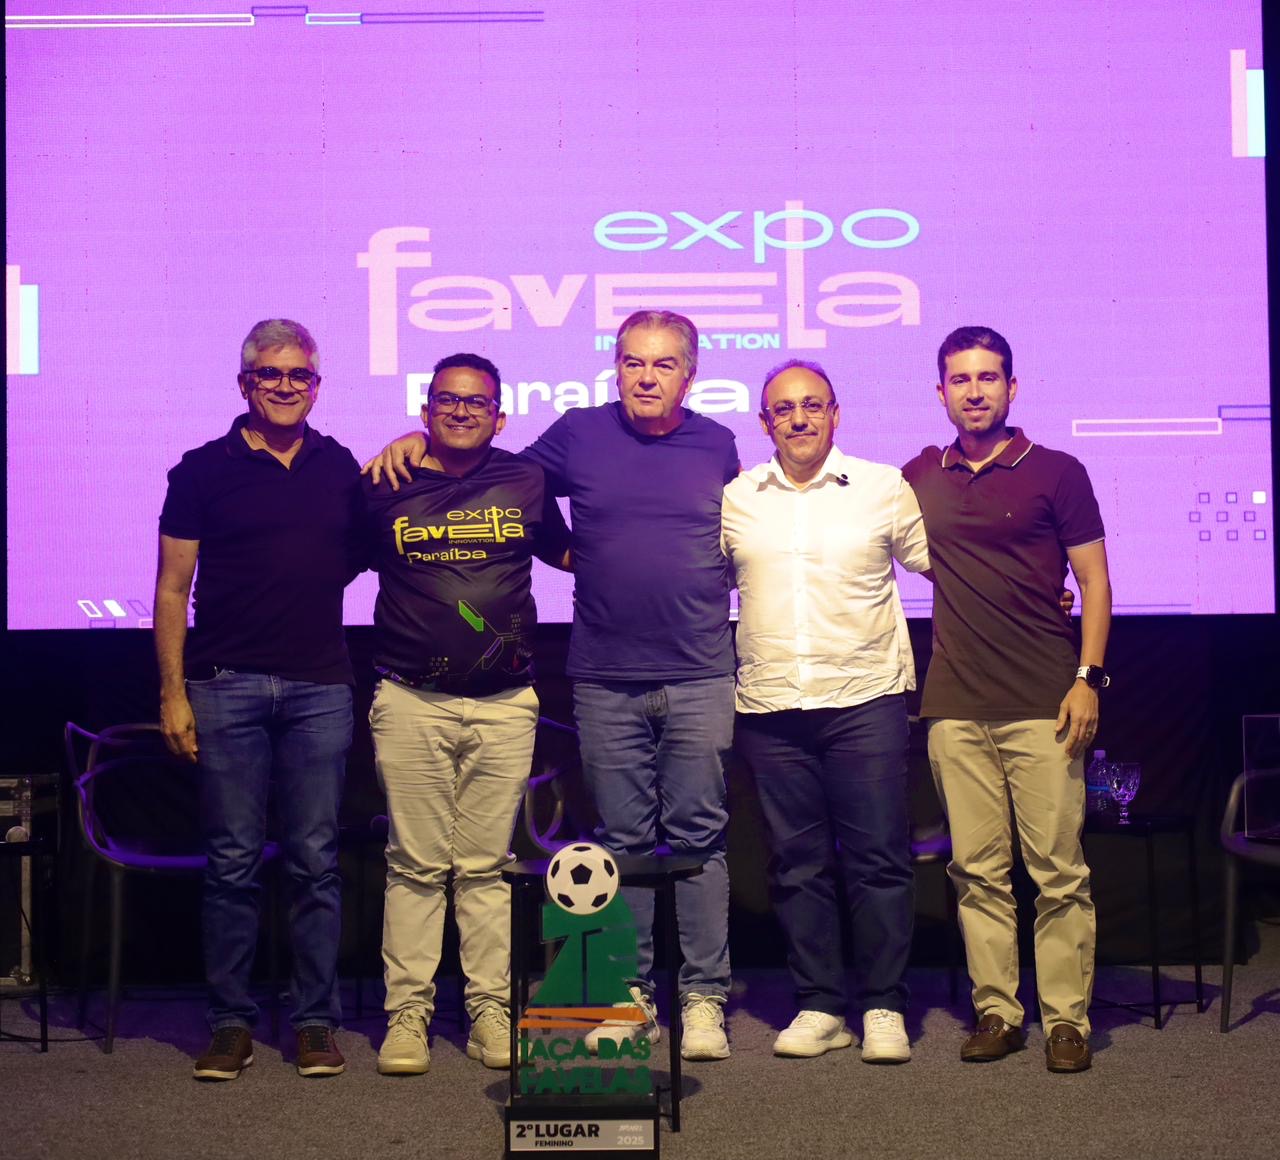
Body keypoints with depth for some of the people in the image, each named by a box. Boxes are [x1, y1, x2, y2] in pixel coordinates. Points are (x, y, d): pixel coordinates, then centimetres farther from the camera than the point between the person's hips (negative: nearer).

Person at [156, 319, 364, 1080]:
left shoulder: (342, 468, 11)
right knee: (233, 863, 1)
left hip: (320, 687, 2)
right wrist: (173, 690, -4)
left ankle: (317, 1021, 12)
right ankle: (232, 1023, 11)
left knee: (316, 862, 4)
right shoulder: (205, 470, 5)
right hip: (227, 686, -1)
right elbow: (172, 588, 4)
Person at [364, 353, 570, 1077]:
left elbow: (568, 552, 24)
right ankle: (407, 1013, 9)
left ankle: (492, 1011, 12)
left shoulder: (526, 482, 9)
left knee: (487, 865, 5)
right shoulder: (385, 489, 6)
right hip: (411, 702, -1)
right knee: (416, 865, 1)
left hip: (504, 704, 1)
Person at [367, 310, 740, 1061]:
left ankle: (704, 997, 9)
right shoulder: (578, 435, 5)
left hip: (699, 679, 0)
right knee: (622, 841, 6)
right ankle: (631, 995, 15)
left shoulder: (717, 445, 8)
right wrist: (418, 441, 5)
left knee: (698, 837, 2)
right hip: (606, 680, 0)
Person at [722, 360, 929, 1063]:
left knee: (879, 859, -1)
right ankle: (819, 1007, 17)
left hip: (865, 696, -2)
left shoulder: (883, 489, 4)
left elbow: (937, 562, 11)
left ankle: (884, 1008, 9)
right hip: (770, 706, 2)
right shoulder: (734, 500, 10)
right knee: (796, 864, 7)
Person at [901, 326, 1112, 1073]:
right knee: (978, 869, 5)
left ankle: (1067, 1018, 4)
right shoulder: (920, 478, 11)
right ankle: (997, 1011, 13)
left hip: (1043, 702, -3)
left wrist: (1088, 677, -6)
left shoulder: (1056, 473, 3)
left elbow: (1095, 581, 3)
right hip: (956, 706, 3)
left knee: (1058, 867, -3)